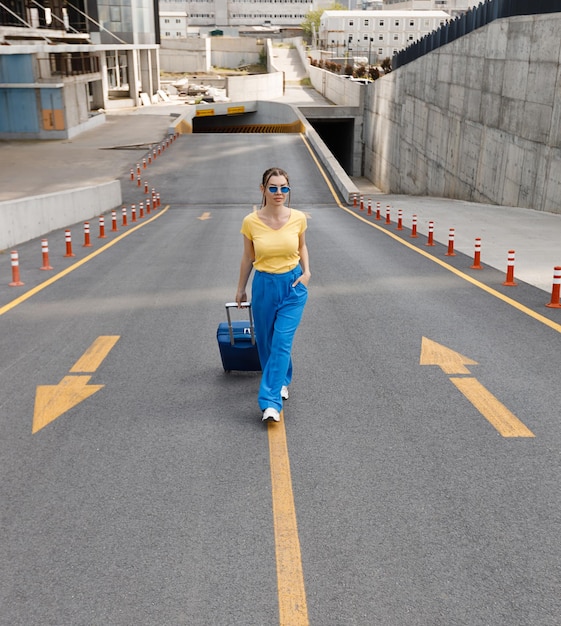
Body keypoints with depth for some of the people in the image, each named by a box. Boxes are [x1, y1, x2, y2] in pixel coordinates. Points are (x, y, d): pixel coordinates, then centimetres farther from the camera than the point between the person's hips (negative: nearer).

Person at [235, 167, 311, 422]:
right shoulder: (251, 221, -10)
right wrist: (241, 288, 11)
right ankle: (281, 381, 42)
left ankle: (271, 401, -5)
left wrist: (306, 271, -3)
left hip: (293, 285, -1)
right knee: (265, 341, 14)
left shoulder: (298, 218, -8)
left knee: (282, 342, -10)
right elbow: (248, 257, 4)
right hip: (264, 286, 1)